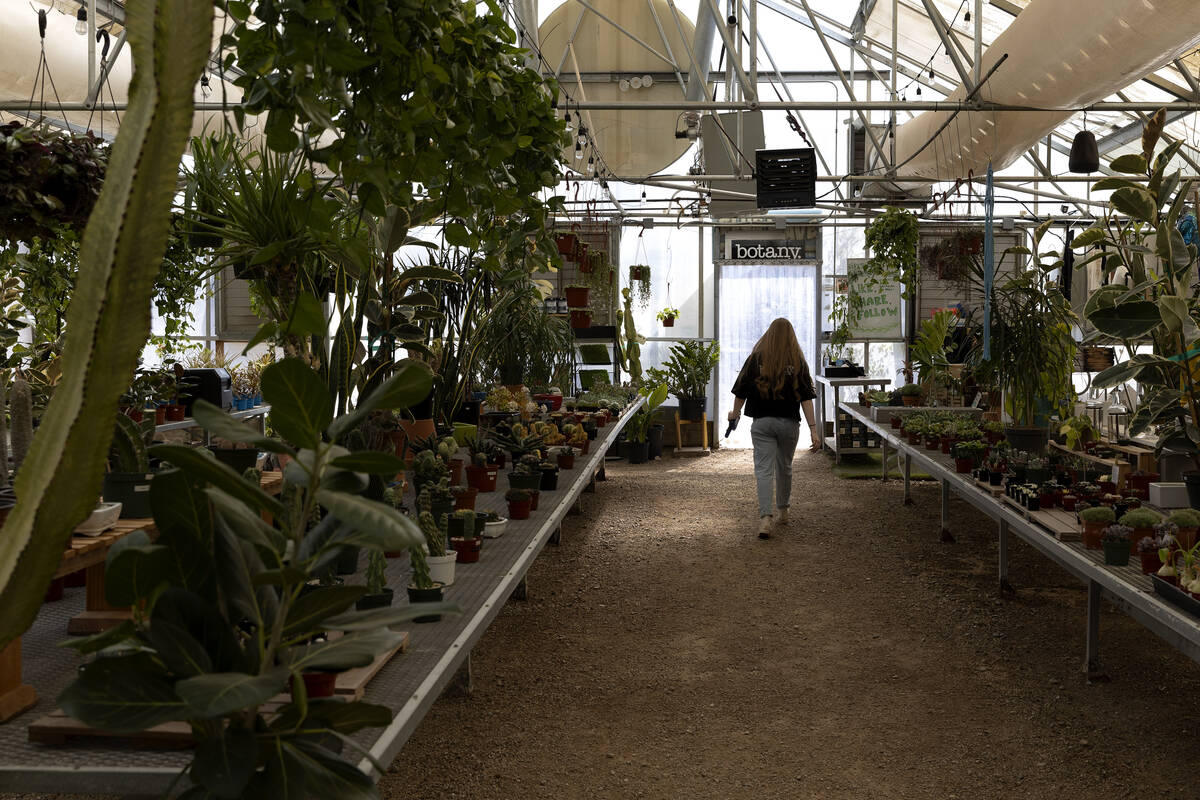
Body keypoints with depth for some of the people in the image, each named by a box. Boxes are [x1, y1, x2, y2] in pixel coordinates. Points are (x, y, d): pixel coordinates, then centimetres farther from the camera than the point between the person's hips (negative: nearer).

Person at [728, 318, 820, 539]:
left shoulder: (756, 358, -3)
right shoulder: (798, 361, -2)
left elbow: (741, 391, 1)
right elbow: (806, 398, -7)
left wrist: (735, 413, 19)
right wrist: (813, 428, -7)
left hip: (762, 422, -1)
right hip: (789, 423, 2)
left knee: (763, 470, -5)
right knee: (784, 468, 19)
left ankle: (765, 517, -21)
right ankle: (782, 513, 34)